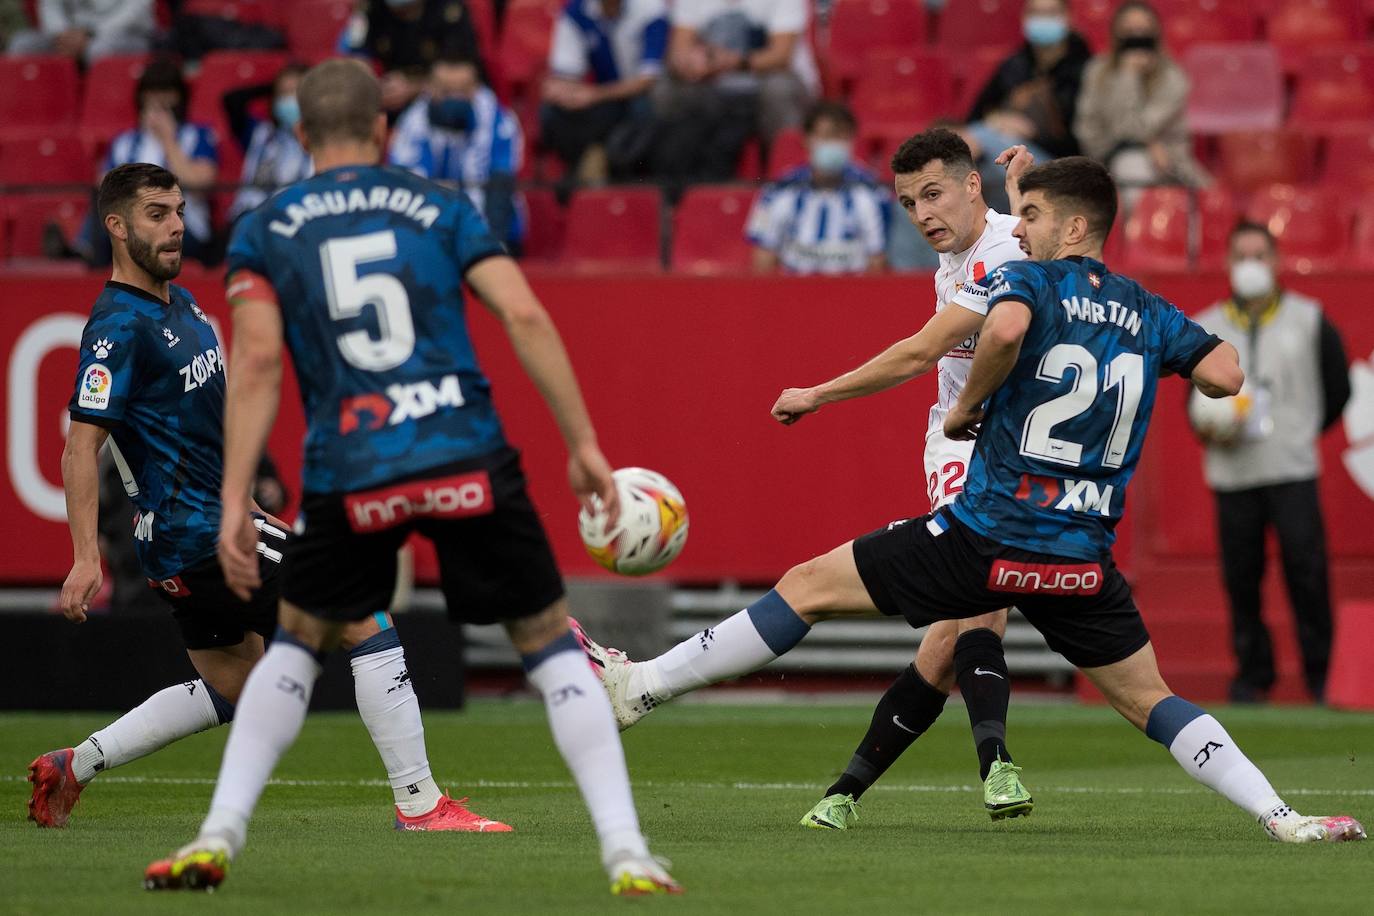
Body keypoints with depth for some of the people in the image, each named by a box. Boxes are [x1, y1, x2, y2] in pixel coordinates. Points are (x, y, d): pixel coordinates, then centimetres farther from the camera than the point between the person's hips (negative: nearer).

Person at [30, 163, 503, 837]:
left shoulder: (180, 303, 12)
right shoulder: (118, 327, -17)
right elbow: (81, 449, -21)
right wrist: (86, 559, -29)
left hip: (210, 526, 11)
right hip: (203, 536, -11)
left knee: (230, 688, 23)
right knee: (368, 622, -10)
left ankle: (70, 768, 25)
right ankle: (420, 804, -9)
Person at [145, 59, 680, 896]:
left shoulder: (264, 231, 11)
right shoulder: (438, 207, 12)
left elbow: (258, 360, -2)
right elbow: (525, 315, 1)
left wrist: (235, 502, -4)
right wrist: (583, 442, 3)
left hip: (351, 475, 1)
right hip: (468, 457, -1)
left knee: (298, 643, 23)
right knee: (551, 645, 10)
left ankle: (220, 835, 12)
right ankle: (626, 851, -2)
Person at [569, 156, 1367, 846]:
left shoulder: (1027, 280, -2)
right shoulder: (1149, 311, 13)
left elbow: (1005, 328, -25)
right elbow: (1225, 375, 5)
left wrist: (966, 406, -8)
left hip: (988, 532, -4)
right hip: (1084, 559, 4)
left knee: (809, 588, 5)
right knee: (1148, 701, 15)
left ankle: (641, 686, 6)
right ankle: (1282, 817, -1)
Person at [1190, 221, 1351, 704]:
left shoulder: (1309, 321, 7)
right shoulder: (1205, 329, 11)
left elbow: (1337, 391, 13)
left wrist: (1303, 430, 6)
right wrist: (1210, 431, -4)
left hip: (1292, 469, -2)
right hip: (1233, 471, 2)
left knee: (1307, 570, -10)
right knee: (1240, 575, -1)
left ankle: (1322, 672, 0)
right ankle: (1252, 672, 11)